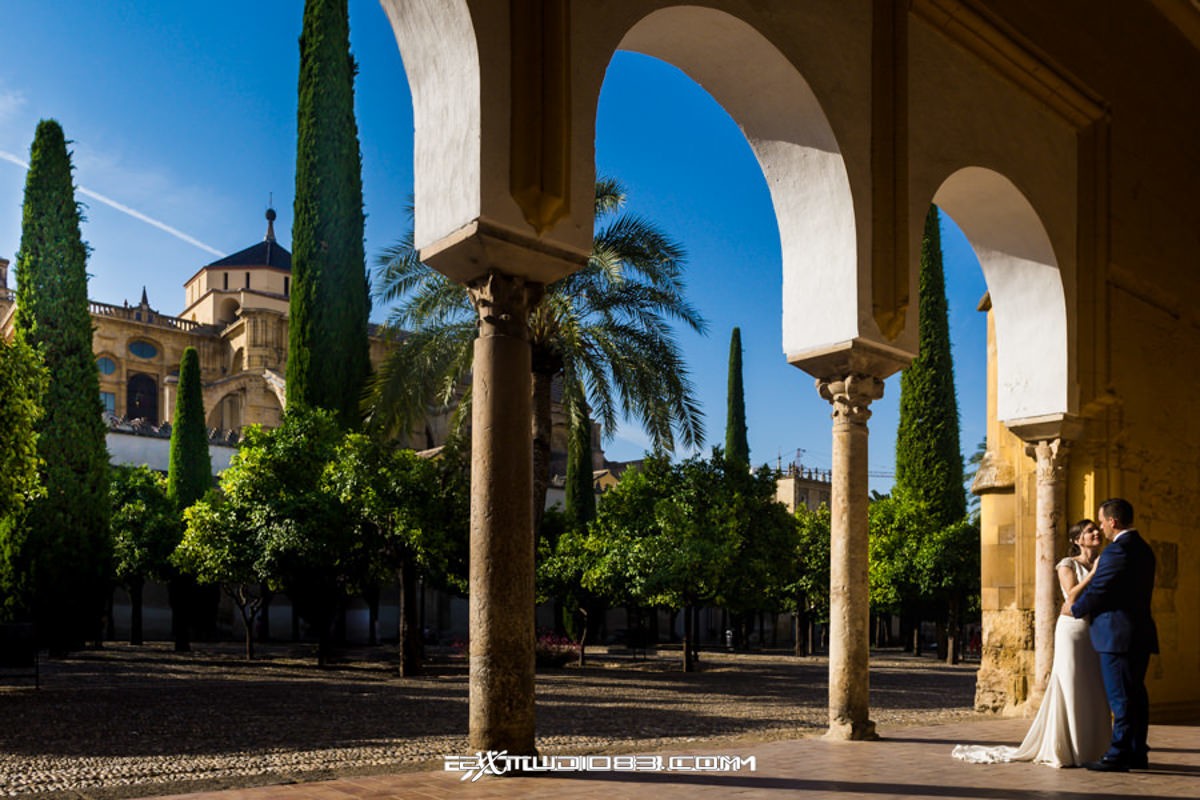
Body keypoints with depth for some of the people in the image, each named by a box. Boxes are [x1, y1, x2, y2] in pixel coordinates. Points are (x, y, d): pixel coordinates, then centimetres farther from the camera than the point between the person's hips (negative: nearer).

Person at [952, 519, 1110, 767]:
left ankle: (1087, 750, 10)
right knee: (1070, 689, -5)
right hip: (1072, 628, -5)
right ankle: (1061, 750, 1)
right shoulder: (1068, 565, -1)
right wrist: (1093, 573, -15)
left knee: (1094, 693, 3)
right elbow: (1073, 596, -15)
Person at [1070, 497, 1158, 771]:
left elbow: (1097, 591, -14)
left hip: (1118, 635, -10)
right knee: (1136, 694, 13)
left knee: (1120, 697, -6)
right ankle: (1138, 753, 19)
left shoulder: (1117, 550, -16)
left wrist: (1074, 609, 4)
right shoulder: (1143, 549, 15)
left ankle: (1118, 755, -3)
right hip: (1141, 633, 10)